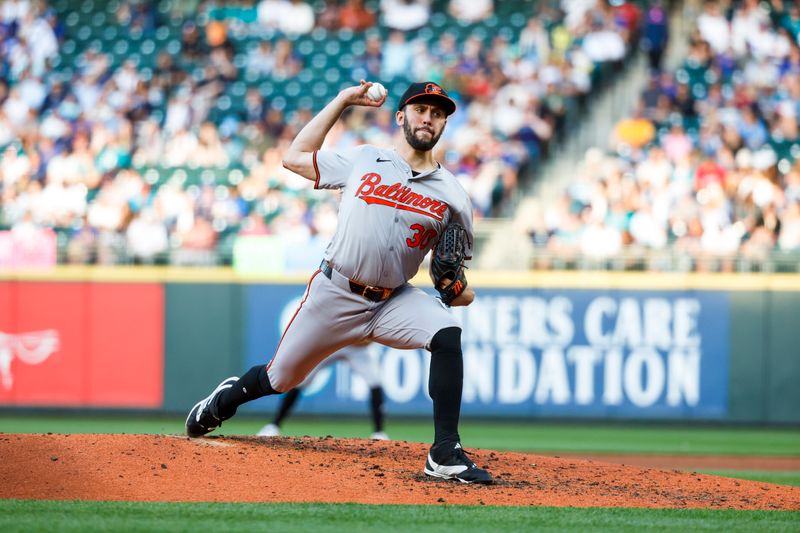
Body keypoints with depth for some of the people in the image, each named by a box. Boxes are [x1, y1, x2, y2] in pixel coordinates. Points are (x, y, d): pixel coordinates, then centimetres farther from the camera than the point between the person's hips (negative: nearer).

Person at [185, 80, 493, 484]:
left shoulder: (451, 194, 4)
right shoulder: (363, 161, 4)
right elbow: (294, 157, 11)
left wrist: (461, 290, -13)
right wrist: (343, 101, 11)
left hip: (393, 300, 1)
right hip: (334, 294, 0)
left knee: (447, 333, -29)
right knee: (280, 379, 9)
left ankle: (445, 454, -28)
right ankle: (225, 400, 46)